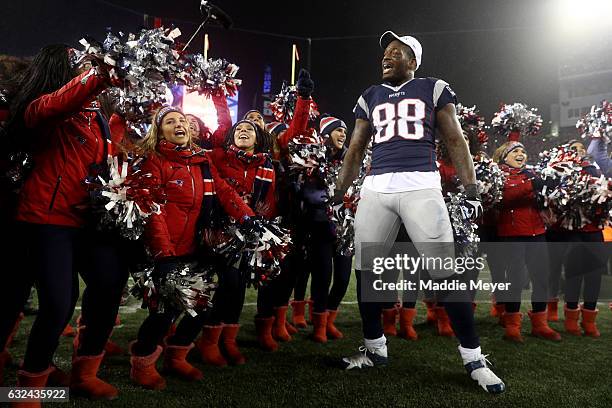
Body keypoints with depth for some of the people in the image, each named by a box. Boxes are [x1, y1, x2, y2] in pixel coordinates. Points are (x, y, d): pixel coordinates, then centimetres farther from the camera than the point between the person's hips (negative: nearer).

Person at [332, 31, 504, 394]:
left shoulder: (433, 88, 12)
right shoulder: (370, 97, 20)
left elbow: (455, 141, 7)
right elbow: (356, 150, 20)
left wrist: (472, 190, -1)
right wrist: (339, 194, 15)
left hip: (420, 186, -3)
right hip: (376, 188, 4)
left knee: (446, 274, -6)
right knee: (366, 271, 4)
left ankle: (473, 356, 8)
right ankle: (375, 348, 21)